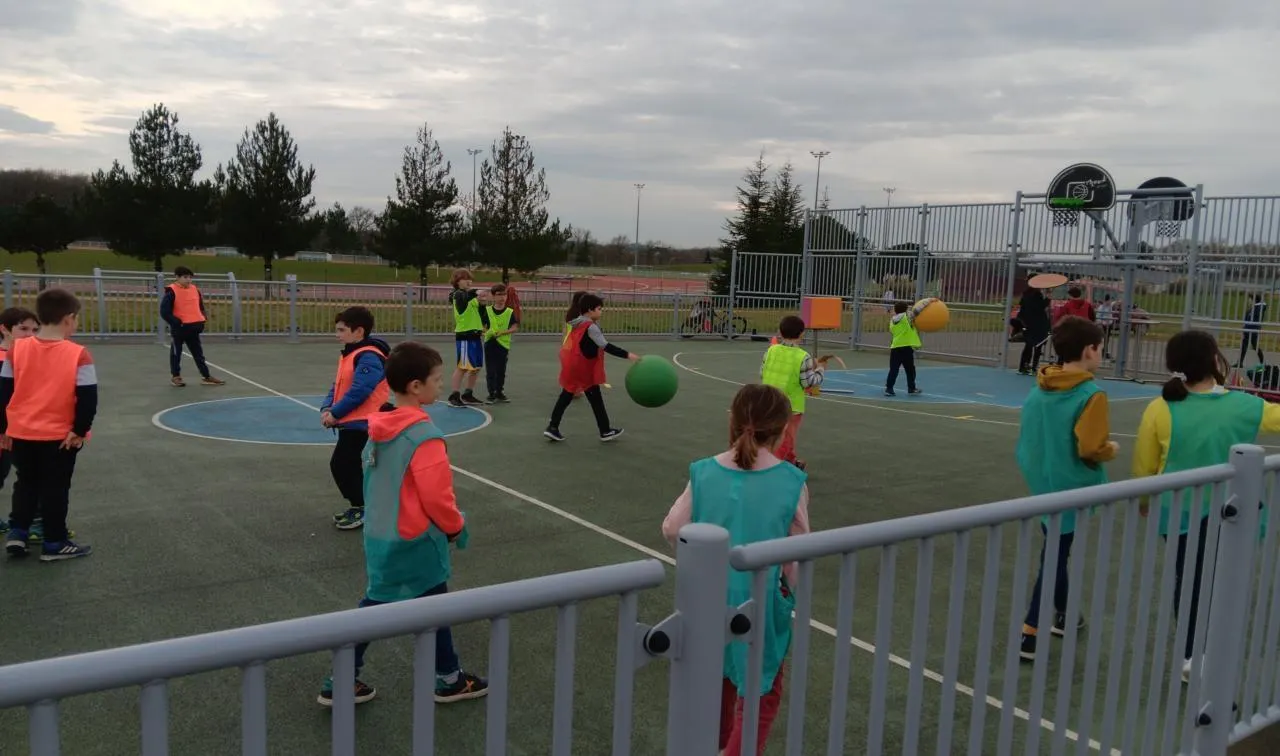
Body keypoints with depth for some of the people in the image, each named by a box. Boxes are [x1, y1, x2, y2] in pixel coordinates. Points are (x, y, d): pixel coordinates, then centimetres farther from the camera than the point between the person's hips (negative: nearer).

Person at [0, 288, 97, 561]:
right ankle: (54, 543, 15)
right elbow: (88, 398, -17)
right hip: (60, 436, -4)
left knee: (25, 484, 22)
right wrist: (80, 430, -8)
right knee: (55, 489, 8)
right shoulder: (78, 354, -15)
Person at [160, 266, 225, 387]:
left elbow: (201, 307, 18)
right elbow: (164, 311, -15)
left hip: (193, 327, 6)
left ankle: (206, 376, 13)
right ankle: (176, 376, 20)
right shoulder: (172, 291, -12)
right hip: (179, 328, -5)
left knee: (198, 353, 9)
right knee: (176, 353, 9)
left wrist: (202, 320, 5)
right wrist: (177, 322, -19)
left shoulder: (195, 289, 7)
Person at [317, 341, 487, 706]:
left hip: (379, 535, 8)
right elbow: (436, 496, -23)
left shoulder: (378, 428, 2)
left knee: (376, 604, 18)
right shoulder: (424, 436, -24)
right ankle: (449, 679, 28)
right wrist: (456, 527, -5)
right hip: (415, 539, -8)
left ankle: (341, 681, 23)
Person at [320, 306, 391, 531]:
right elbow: (337, 385, 15)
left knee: (340, 464, -8)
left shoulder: (368, 357, -19)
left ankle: (361, 508, 3)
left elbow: (358, 391, -25)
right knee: (349, 465, 15)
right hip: (350, 421, 10)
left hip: (359, 422, -10)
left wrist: (335, 414, -18)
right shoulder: (348, 354, 14)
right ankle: (359, 505, 28)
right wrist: (326, 408, -1)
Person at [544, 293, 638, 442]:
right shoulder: (591, 327, -18)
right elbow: (606, 346, -27)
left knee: (566, 396, 13)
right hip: (583, 369, -8)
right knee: (596, 399, 5)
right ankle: (605, 431, 16)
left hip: (572, 367, 8)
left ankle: (552, 427, 10)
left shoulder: (576, 323, 9)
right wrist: (627, 355, -30)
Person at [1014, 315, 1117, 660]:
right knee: (1055, 558, 1)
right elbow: (1090, 449, -23)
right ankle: (1029, 635, 3)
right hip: (1072, 490, -6)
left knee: (1056, 552, 22)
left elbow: (1025, 438, 8)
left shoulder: (1038, 390, 1)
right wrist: (1112, 449, -3)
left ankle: (1063, 616, 38)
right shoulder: (1091, 394, -19)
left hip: (1043, 486, 6)